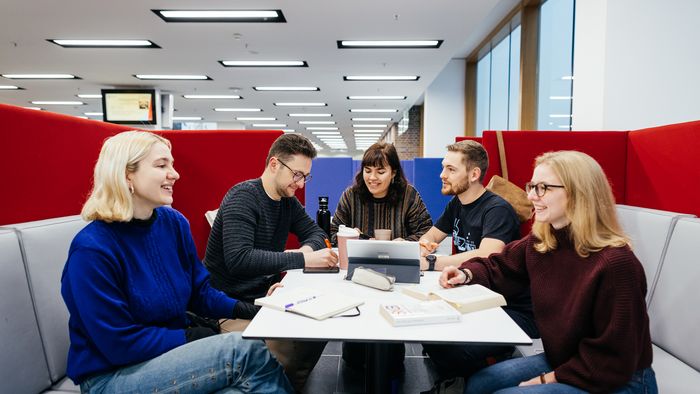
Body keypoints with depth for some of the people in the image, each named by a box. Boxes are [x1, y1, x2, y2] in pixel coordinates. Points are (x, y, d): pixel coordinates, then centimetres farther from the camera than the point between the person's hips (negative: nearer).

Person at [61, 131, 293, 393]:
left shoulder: (174, 222, -2)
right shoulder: (91, 249, -20)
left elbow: (199, 292, 4)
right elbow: (119, 344, -18)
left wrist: (249, 309, -11)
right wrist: (190, 338, -15)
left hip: (175, 350, 6)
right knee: (245, 349, -23)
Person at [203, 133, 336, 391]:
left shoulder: (288, 202, 7)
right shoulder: (243, 197, -17)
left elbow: (315, 232, 14)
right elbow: (239, 259, -29)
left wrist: (308, 248, -11)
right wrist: (302, 260, -32)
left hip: (266, 296, 8)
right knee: (285, 355, -28)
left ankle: (289, 386, 8)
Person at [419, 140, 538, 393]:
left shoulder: (497, 210, -19)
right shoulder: (456, 204, 8)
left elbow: (486, 258, -34)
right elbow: (431, 235, 16)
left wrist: (430, 263, -31)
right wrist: (422, 247, -9)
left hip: (513, 310, -8)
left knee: (454, 352, -31)